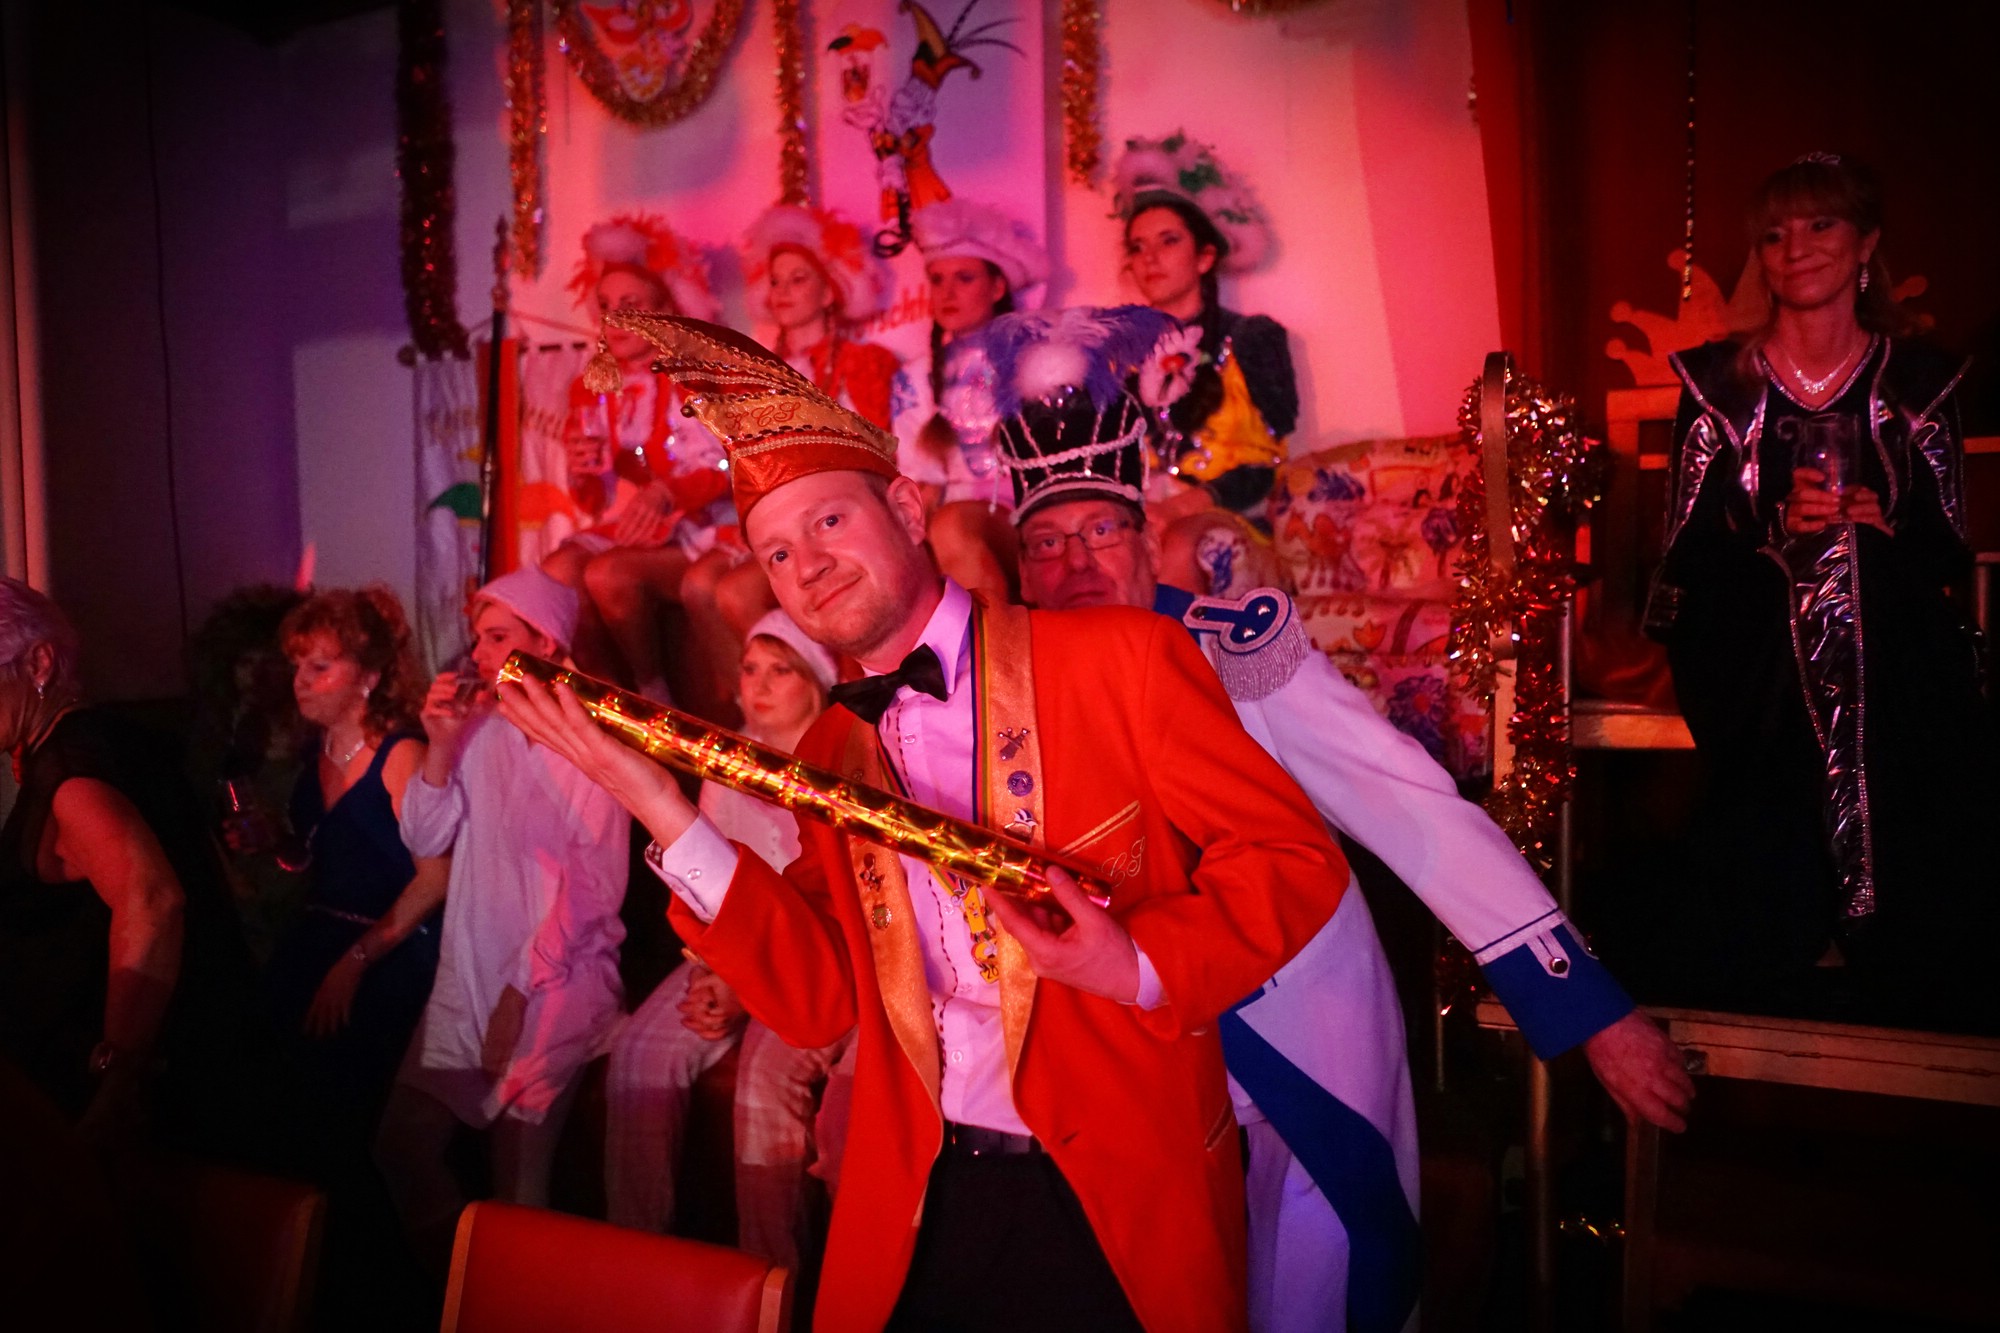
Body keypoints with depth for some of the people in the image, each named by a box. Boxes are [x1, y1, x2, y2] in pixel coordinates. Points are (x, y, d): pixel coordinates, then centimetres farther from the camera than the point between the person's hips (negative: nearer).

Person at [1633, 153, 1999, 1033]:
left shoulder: (1919, 381, 7)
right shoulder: (1719, 382, 4)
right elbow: (1687, 554, 0)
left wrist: (1884, 528, -12)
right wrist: (1779, 530, -16)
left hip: (1894, 671, 1)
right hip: (1757, 672, -1)